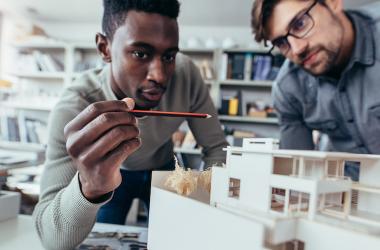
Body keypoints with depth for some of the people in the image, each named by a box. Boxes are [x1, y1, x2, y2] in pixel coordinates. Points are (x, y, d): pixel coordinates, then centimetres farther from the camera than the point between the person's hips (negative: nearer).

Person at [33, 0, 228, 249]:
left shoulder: (186, 73, -31)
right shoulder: (74, 108, -37)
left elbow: (216, 147, -19)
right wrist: (90, 186, -62)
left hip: (162, 170, 2)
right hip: (111, 176, -1)